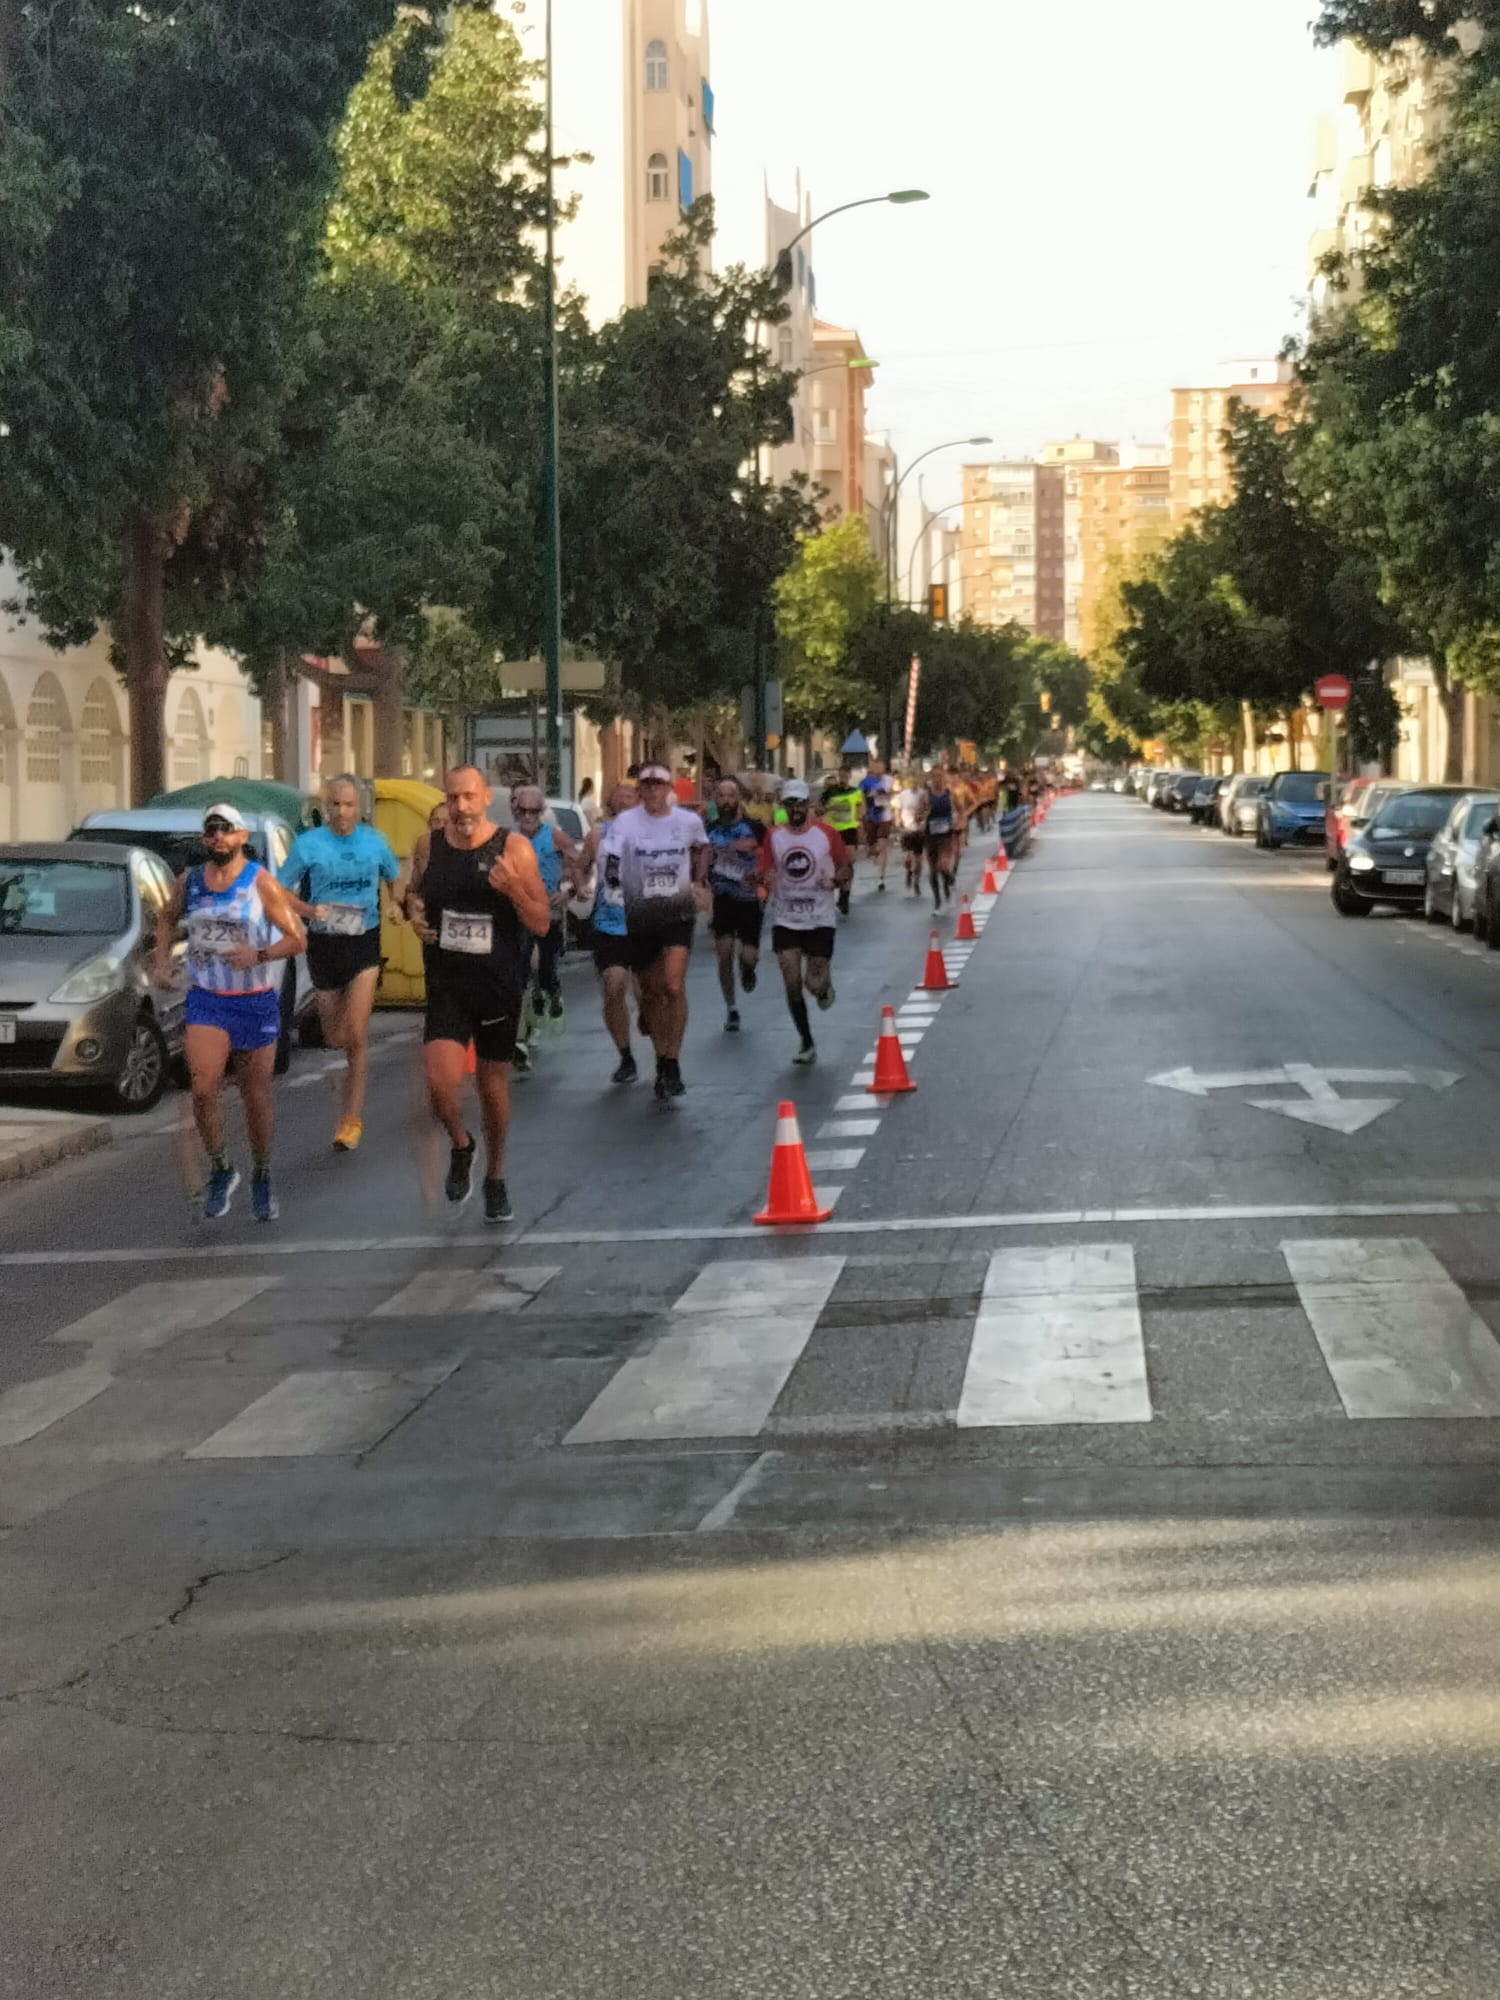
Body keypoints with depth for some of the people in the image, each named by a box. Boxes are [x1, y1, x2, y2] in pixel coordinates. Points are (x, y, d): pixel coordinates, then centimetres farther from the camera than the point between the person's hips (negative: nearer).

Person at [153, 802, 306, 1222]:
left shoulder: (262, 883, -8)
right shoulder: (189, 882, 3)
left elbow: (297, 938, -9)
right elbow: (167, 918, 24)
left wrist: (259, 955, -25)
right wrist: (162, 960, 9)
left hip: (256, 1002, -2)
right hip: (205, 1001, 2)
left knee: (255, 1097, 7)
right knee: (203, 1089, -16)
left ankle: (261, 1179, 27)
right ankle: (221, 1170, 5)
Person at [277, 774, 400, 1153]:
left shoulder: (374, 841, 1)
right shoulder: (308, 843, -5)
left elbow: (395, 879, 18)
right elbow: (280, 891, -2)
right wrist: (309, 910, -19)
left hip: (364, 942, -1)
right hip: (323, 944, 1)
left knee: (356, 1035, -11)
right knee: (335, 1039, 10)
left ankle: (352, 1118, -4)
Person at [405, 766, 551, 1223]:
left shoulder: (514, 848, -8)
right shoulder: (428, 846, 0)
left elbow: (541, 925, -7)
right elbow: (414, 892, 21)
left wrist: (514, 889, -25)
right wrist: (416, 913, -2)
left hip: (498, 984, -1)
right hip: (446, 982, 1)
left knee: (493, 1082, 12)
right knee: (440, 1082, -17)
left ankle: (495, 1178, 33)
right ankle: (460, 1145, 16)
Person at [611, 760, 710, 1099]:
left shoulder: (689, 821, 2)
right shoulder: (626, 822, -6)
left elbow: (701, 849, 23)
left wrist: (700, 883, 13)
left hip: (677, 910, 0)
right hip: (639, 915, 0)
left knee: (674, 987, -17)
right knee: (650, 993, 9)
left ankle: (672, 1063, -10)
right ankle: (661, 1061, 26)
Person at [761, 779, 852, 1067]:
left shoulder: (827, 833, -4)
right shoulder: (774, 836, 1)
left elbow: (847, 867, 5)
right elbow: (765, 874, 6)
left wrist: (838, 879, -17)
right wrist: (766, 881, -18)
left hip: (820, 918, -2)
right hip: (785, 920, 2)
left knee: (814, 983, -6)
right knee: (792, 983, -3)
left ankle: (825, 986, 33)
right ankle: (806, 1043, 11)